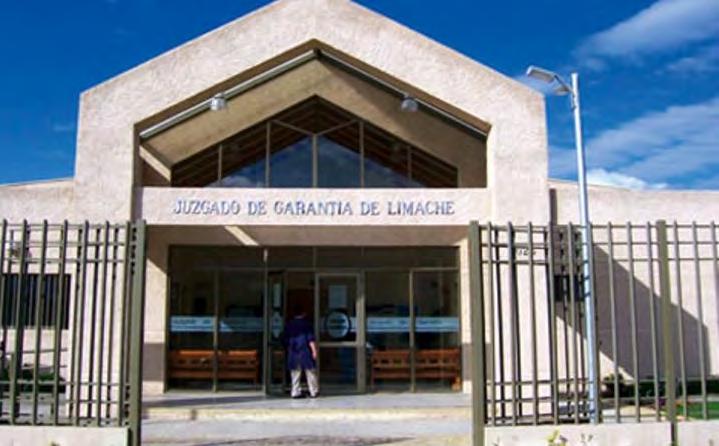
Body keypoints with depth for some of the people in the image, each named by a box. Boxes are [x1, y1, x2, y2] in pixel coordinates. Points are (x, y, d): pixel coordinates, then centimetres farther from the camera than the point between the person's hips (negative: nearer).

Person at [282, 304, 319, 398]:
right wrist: (314, 350, -11)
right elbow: (311, 339, -11)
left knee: (295, 373, 7)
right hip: (305, 351, -3)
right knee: (310, 372, 4)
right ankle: (313, 391, 7)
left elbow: (285, 339, 12)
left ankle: (295, 392, 3)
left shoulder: (288, 324, 8)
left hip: (293, 352, 4)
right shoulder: (306, 323, -4)